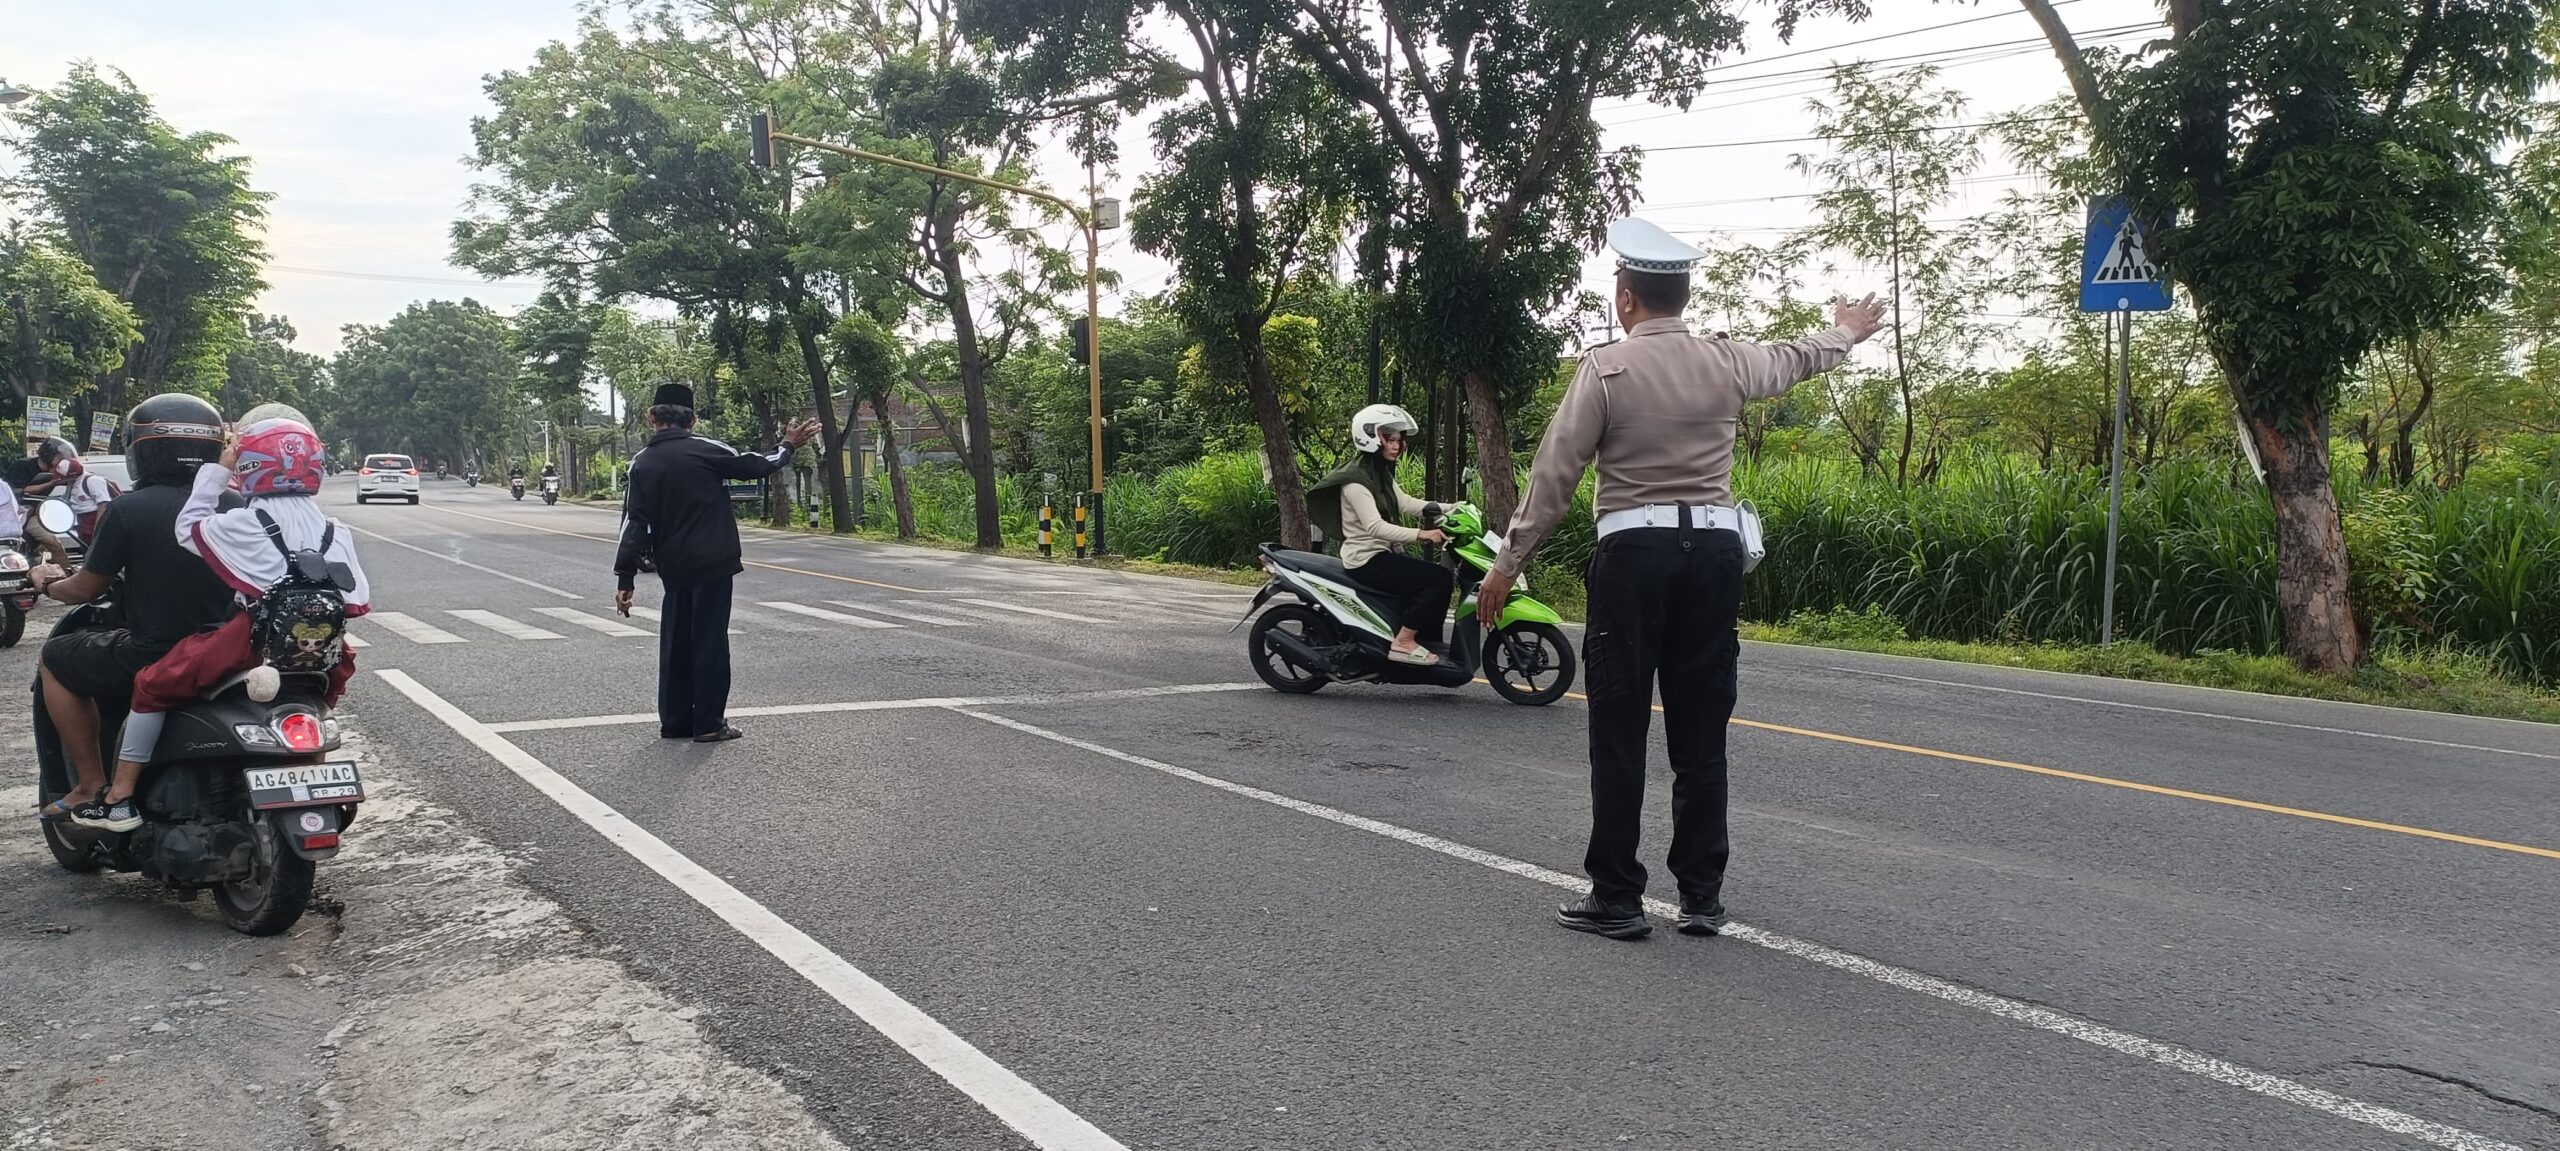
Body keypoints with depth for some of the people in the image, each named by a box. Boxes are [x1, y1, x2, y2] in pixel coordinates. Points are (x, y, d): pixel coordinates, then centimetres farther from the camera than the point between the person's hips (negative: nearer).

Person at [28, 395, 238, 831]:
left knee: (54, 660, 21)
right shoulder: (235, 507, 2)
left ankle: (93, 788, 17)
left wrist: (49, 584, 23)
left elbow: (86, 588, 1)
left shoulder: (130, 509, -10)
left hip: (154, 659, -5)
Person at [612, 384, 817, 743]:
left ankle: (674, 721, 16)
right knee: (710, 640, 0)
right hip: (713, 563, -4)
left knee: (675, 642, 13)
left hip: (674, 568, 4)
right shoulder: (704, 450, -6)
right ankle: (709, 723, 1)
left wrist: (625, 577, 0)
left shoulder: (642, 463, 4)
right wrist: (787, 447, 19)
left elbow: (635, 523, 0)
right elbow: (755, 467, 1)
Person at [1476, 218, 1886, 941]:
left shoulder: (1606, 367, -5)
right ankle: (1702, 897, 16)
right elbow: (1792, 361, 29)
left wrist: (1509, 562, 0)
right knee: (1701, 734, 10)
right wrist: (1844, 335, 51)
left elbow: (1555, 472, -7)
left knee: (1620, 733, 2)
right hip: (1716, 548, 4)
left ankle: (1615, 899, 5)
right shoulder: (1727, 362, 7)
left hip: (1633, 551, -4)